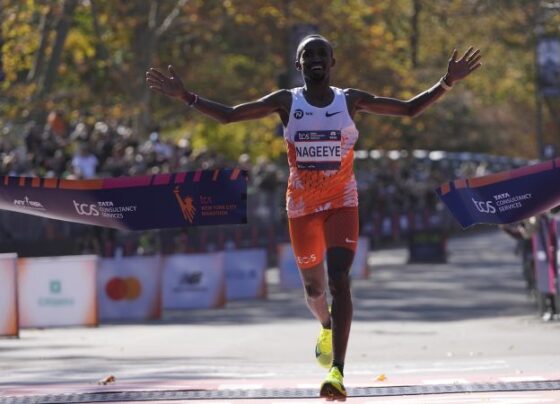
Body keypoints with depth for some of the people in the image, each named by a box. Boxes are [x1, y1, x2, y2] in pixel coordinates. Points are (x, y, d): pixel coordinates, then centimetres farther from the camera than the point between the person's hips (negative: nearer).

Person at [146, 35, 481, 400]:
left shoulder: (350, 101, -3)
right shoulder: (286, 102, -3)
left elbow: (409, 109, 0)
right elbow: (228, 115, -3)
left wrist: (446, 84, -12)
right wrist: (186, 96, -14)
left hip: (342, 204, -2)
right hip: (302, 206, 2)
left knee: (339, 279, -19)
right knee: (314, 285, 14)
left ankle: (337, 371, -26)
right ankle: (327, 327, 52)